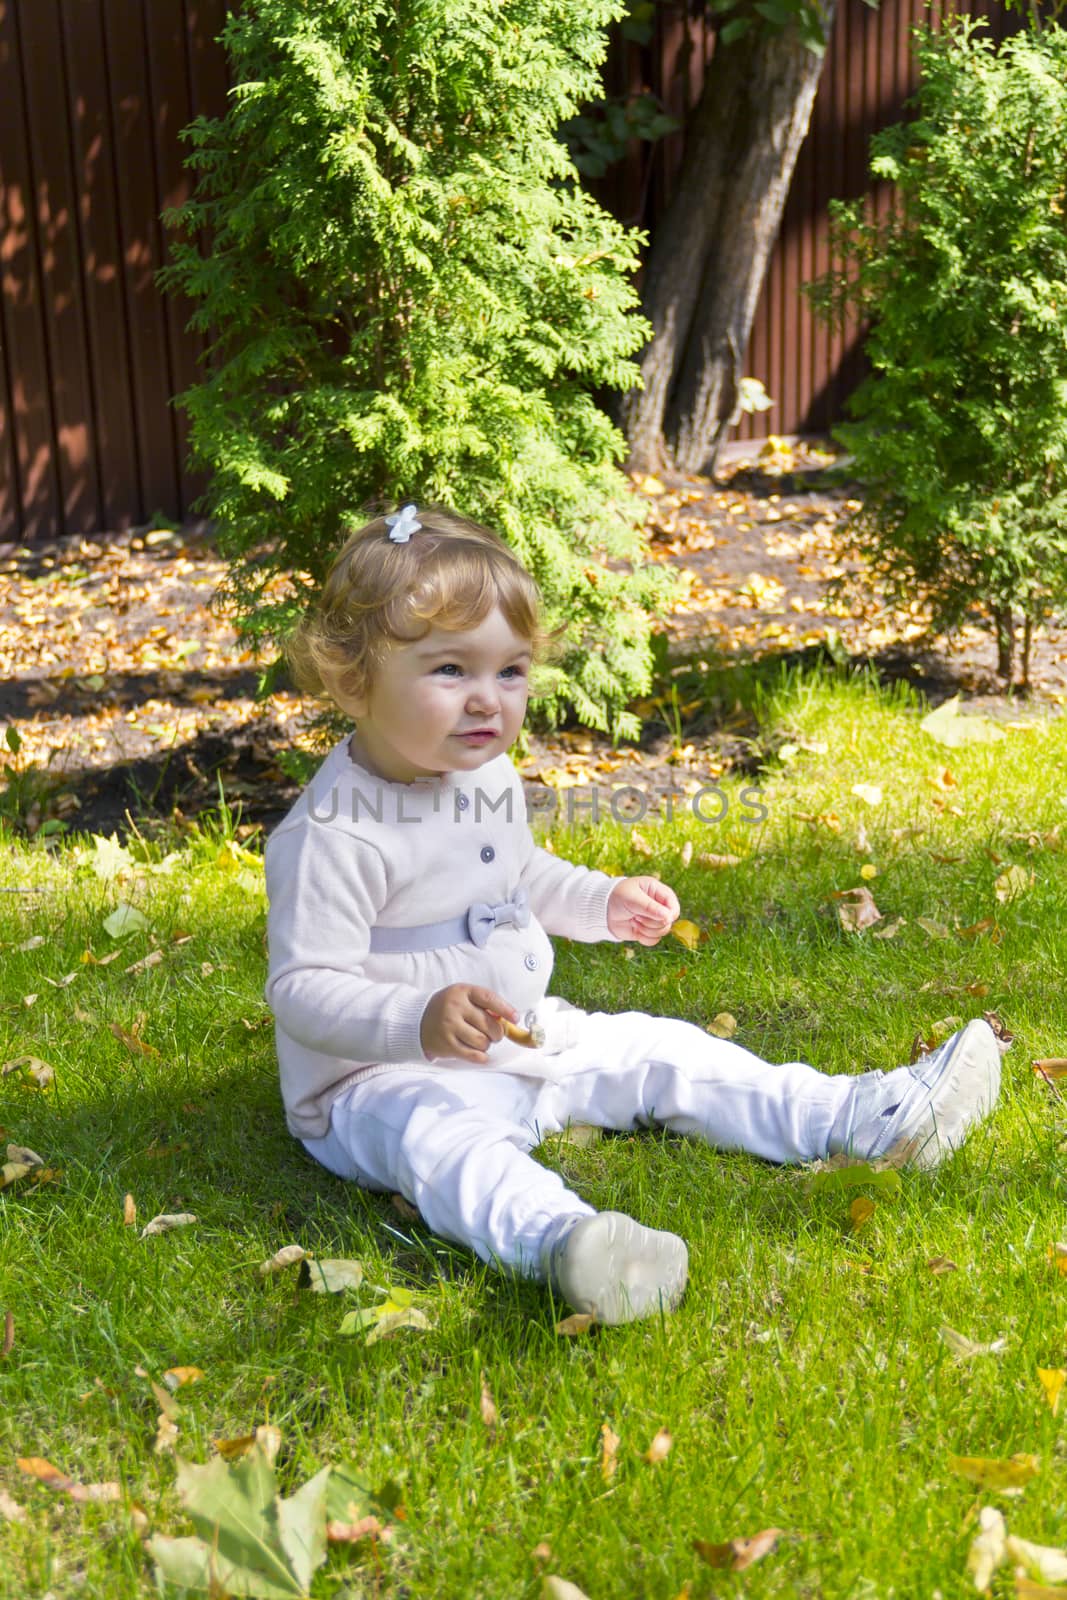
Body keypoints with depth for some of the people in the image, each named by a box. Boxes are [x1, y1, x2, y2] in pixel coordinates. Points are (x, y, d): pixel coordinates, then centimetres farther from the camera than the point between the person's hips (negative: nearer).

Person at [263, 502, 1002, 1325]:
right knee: (437, 1137, -39)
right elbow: (302, 987, -27)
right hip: (382, 1081, -8)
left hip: (526, 1042, 8)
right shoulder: (333, 834, -24)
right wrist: (421, 1021, -42)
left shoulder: (488, 773, 5)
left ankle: (867, 1117, 4)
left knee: (660, 1053, 2)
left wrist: (607, 902, 14)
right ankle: (557, 1238, -67)